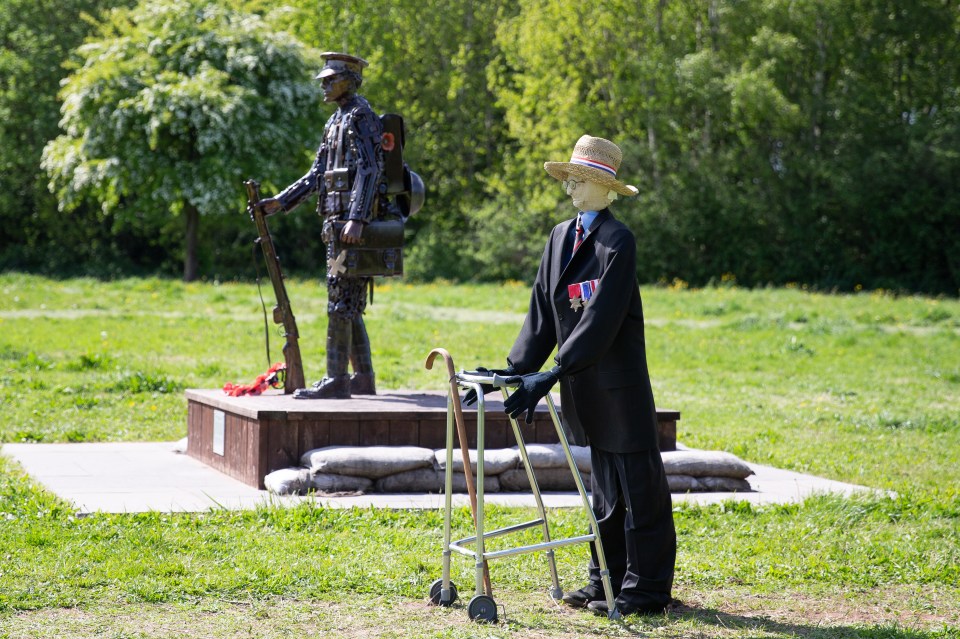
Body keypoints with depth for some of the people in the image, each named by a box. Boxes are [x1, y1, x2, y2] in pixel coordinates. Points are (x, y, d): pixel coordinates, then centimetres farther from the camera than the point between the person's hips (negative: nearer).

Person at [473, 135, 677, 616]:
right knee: (603, 485, 14)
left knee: (637, 481, -1)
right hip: (584, 387, 8)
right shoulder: (560, 237, 11)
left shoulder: (618, 241, -13)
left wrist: (550, 376, -25)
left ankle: (646, 588, 4)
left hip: (618, 383, -8)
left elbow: (601, 320, -21)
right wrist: (516, 368, 0)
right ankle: (606, 579, 21)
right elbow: (543, 312, 11)